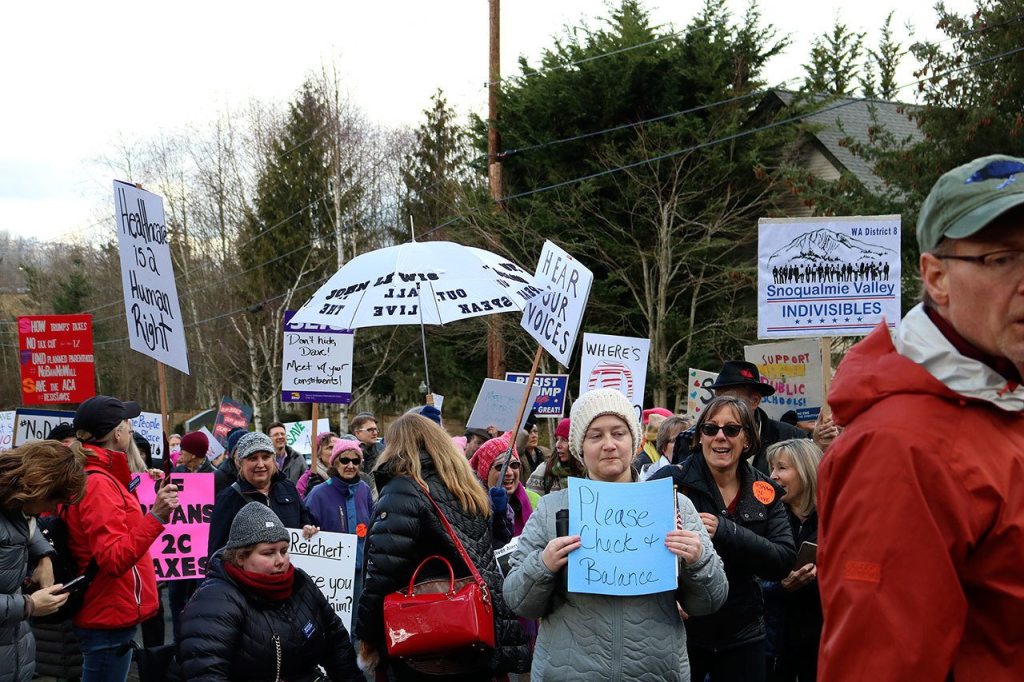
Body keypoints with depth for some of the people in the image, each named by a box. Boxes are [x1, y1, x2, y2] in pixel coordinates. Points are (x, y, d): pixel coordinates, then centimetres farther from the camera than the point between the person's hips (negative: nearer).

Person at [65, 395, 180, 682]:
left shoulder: (94, 477, 10)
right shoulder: (98, 484, -20)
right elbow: (114, 560, -27)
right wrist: (156, 516, -35)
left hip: (106, 614, 10)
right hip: (110, 617, -10)